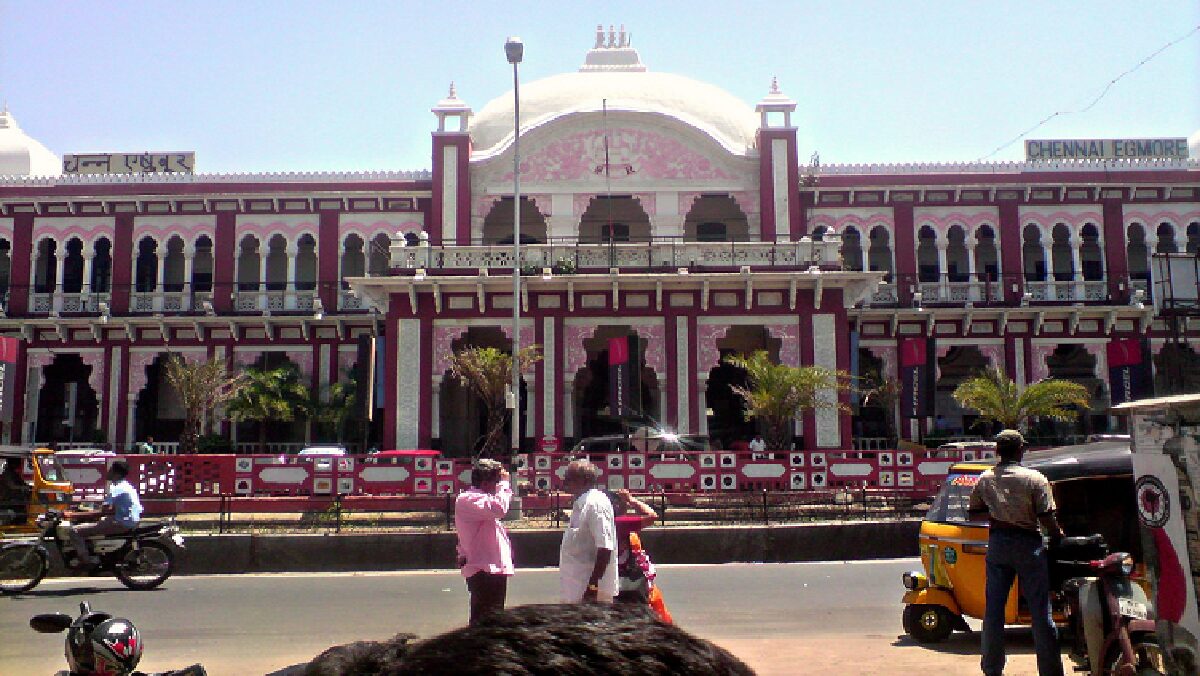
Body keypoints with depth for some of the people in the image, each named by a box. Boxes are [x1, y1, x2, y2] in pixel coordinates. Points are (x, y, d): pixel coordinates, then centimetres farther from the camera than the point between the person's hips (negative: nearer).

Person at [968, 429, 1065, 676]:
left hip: (997, 542, 3)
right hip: (1028, 543, -3)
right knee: (1040, 610, 4)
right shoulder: (1034, 479, -8)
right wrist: (1058, 534, 8)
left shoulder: (985, 479, 2)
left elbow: (973, 513, 6)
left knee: (993, 608, 8)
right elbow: (1046, 517, -9)